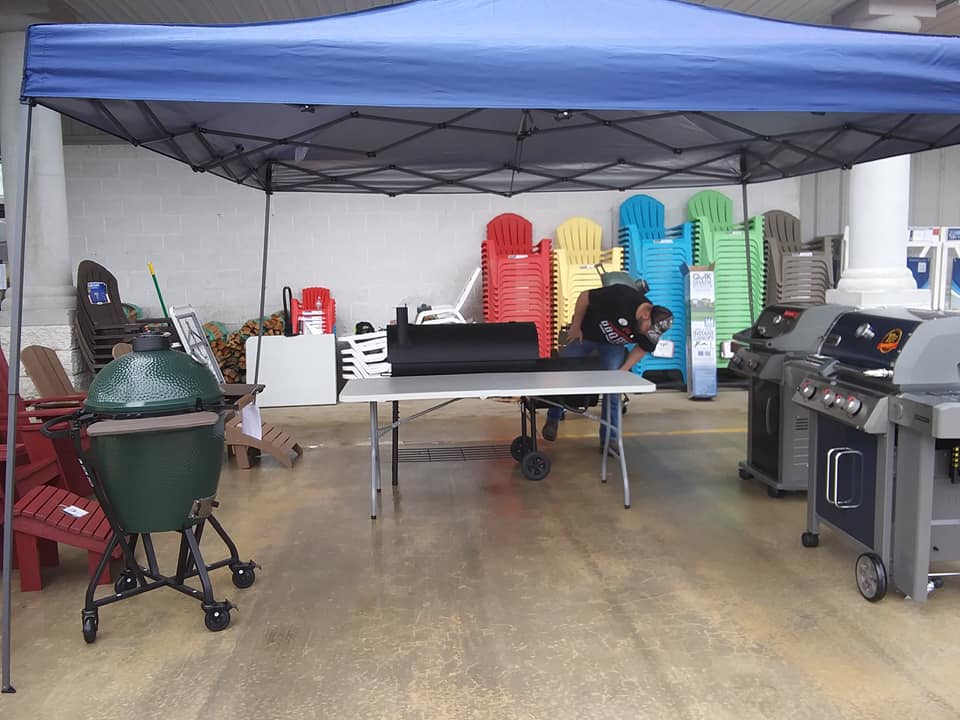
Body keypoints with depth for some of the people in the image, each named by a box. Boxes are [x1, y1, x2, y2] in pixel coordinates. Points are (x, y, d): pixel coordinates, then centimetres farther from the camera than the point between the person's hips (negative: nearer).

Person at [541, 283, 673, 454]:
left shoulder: (652, 328, -23)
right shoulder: (620, 296, -40)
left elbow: (642, 348, -3)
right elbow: (585, 297, -27)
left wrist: (623, 370, -15)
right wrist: (576, 326, -18)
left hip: (613, 344, 3)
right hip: (584, 333, -3)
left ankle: (608, 439, 6)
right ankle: (552, 420, 30)